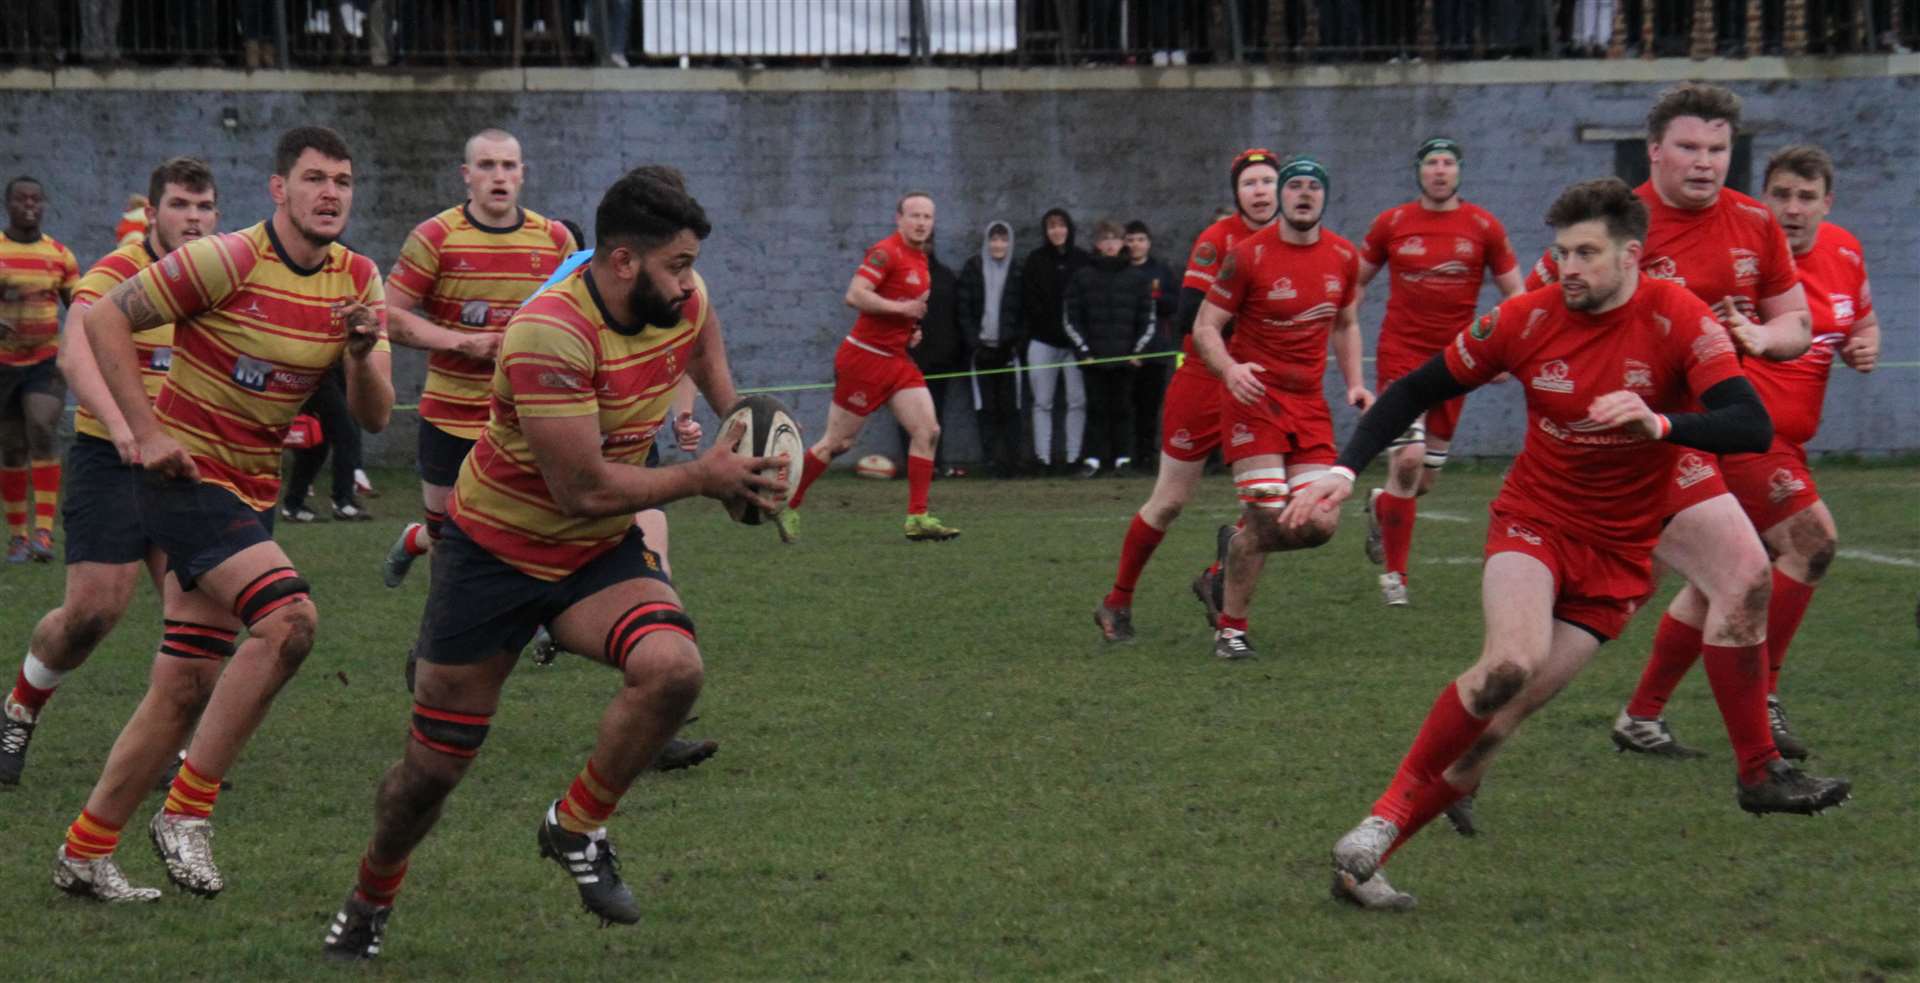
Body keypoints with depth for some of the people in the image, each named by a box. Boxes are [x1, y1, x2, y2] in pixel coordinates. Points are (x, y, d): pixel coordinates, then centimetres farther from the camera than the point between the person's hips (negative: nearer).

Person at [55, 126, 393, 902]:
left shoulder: (356, 280, 4)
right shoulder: (230, 261, -15)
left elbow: (373, 416, 2)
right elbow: (102, 319, -11)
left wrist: (362, 351, -19)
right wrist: (146, 432, -15)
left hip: (249, 491, 7)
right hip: (186, 478, -7)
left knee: (185, 687, 7)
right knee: (288, 616, -26)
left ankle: (83, 853, 18)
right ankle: (186, 811, -16)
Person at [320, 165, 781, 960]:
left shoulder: (681, 300, -8)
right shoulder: (550, 334, -30)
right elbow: (585, 488, -30)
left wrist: (734, 419, 10)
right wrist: (702, 478, -20)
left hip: (602, 554, 5)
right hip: (495, 556, -5)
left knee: (673, 667, -27)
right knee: (434, 767, 4)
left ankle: (576, 828, -4)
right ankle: (369, 902, 34)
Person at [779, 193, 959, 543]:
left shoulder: (920, 259, 13)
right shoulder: (886, 252, -15)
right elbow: (855, 295, -26)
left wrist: (911, 329, 10)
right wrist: (901, 308, -27)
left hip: (896, 360, 8)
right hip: (864, 357, -8)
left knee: (927, 431, -5)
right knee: (837, 442, 0)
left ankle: (918, 517, -3)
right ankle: (787, 506, 16)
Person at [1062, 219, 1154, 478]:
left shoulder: (1137, 279, 8)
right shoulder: (1082, 278, 7)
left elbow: (1148, 321, 9)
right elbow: (1070, 320, 6)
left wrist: (1138, 350, -3)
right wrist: (1083, 351, -3)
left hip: (1126, 358, 0)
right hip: (1093, 357, 0)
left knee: (1122, 407, 1)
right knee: (1096, 408, -1)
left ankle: (1123, 457, 7)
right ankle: (1093, 458, 2)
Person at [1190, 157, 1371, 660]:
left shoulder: (1344, 257, 7)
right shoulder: (1249, 255, -9)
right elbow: (1205, 326, -6)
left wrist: (1354, 383, 7)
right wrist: (1231, 370, -26)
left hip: (1310, 402, 5)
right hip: (1255, 397, -5)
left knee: (1321, 524, -5)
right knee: (1267, 515, -13)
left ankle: (1238, 550, 26)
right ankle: (1230, 628, 4)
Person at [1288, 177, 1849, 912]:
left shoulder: (1678, 320, -13)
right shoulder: (1528, 319, -7)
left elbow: (1752, 427, -24)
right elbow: (1416, 391, 3)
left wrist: (1658, 424, -41)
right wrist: (1343, 472, -8)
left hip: (1620, 551, 0)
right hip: (1534, 520, 0)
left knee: (1499, 717, -9)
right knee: (1512, 662, -29)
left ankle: (1366, 859, -3)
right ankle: (1378, 826, -20)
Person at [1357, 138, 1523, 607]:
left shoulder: (1484, 227, 2)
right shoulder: (1391, 223, 1)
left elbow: (1514, 292, 8)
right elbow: (1354, 283, 12)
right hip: (1401, 355, -2)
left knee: (1426, 477, 7)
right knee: (1408, 458, -18)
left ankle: (1381, 507, 43)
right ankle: (1394, 574, -4)